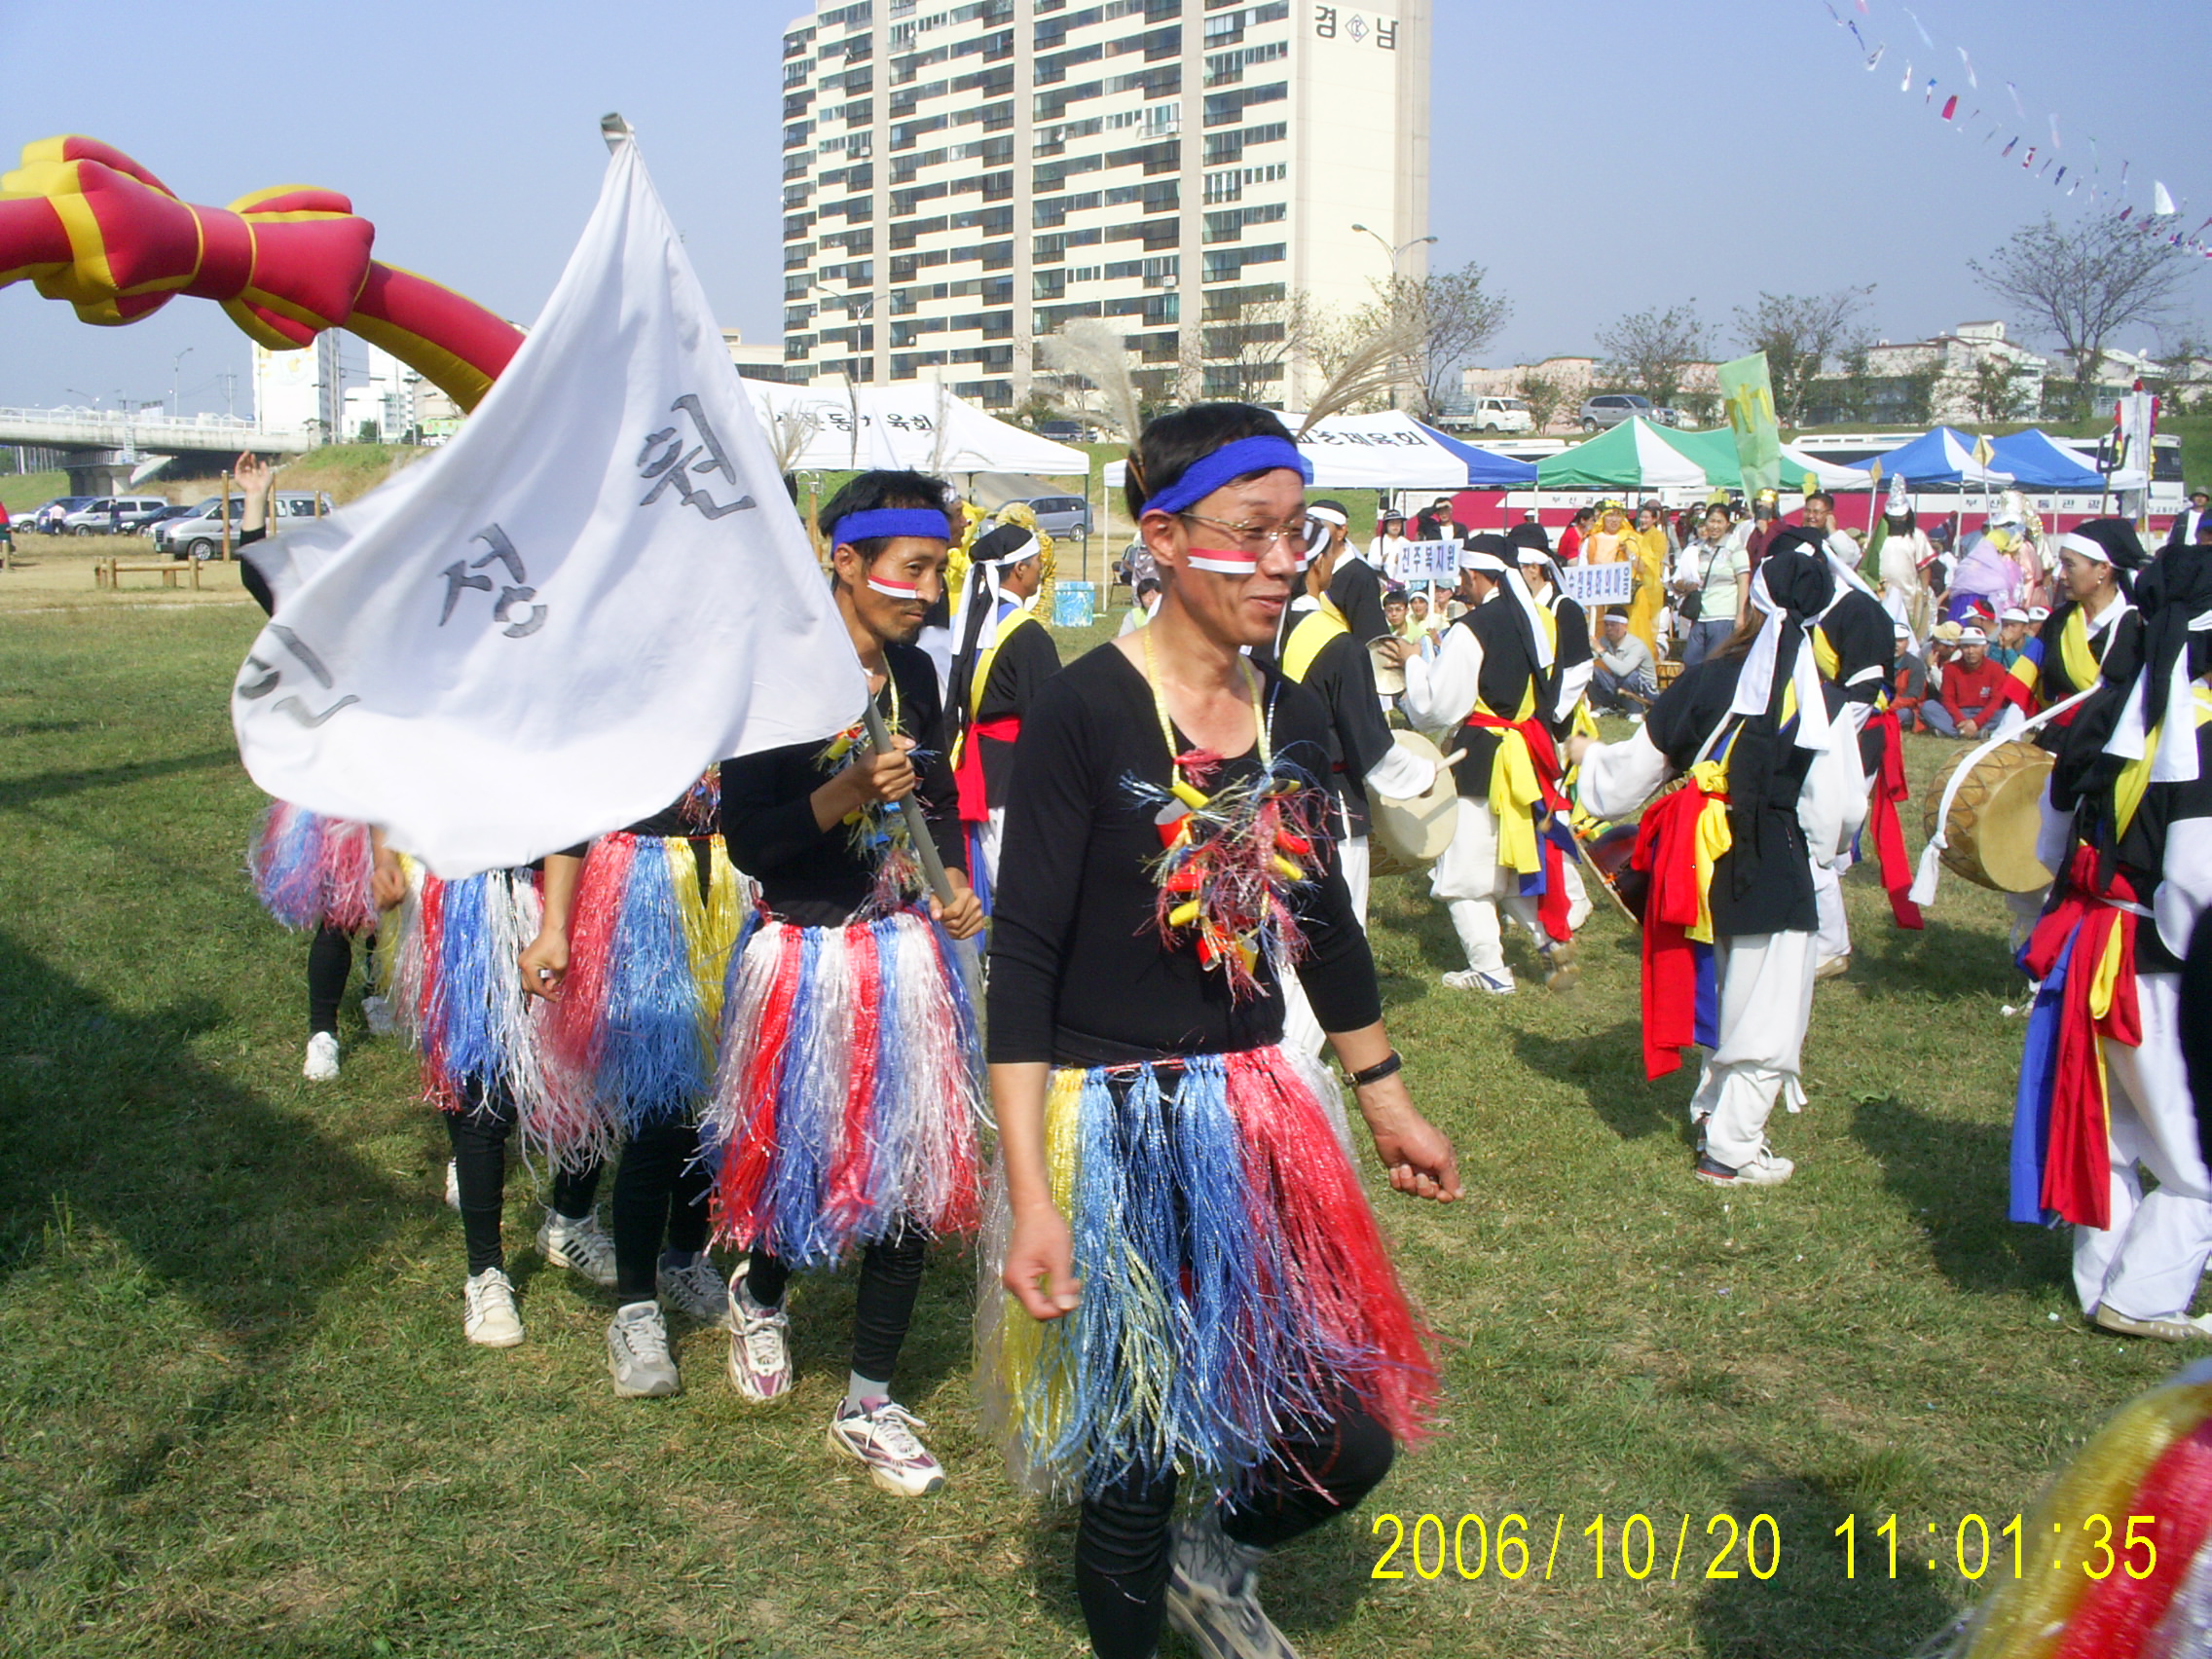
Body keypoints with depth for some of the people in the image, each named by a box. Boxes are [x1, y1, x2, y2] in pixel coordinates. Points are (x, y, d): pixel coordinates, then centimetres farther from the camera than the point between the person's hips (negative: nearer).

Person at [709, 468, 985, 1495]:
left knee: (911, 1168, 5)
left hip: (904, 950, 5)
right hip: (804, 957, -5)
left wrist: (956, 885, 1)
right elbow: (745, 840, -16)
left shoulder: (912, 673, 4)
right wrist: (843, 796, -29)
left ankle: (868, 1407, 20)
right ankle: (759, 1295, 46)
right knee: (798, 1156, 9)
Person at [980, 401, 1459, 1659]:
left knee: (1354, 1437, 7)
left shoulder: (1294, 716, 3)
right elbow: (1022, 959, -16)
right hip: (1114, 1130, -5)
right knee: (1134, 1467, 7)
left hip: (1257, 1116, 6)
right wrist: (1029, 1193, -21)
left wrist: (1391, 1104, 20)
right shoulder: (1086, 712, -15)